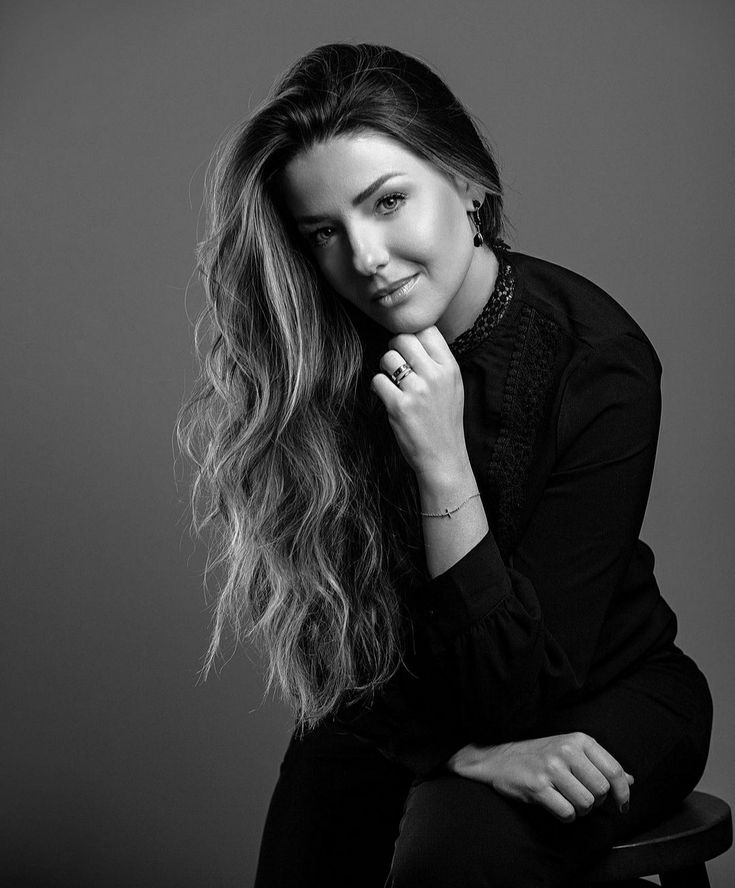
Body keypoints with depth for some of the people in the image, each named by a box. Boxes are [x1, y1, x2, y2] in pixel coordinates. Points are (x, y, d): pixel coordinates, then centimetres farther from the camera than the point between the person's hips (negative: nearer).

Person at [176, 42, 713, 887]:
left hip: (599, 699, -3)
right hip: (399, 715, 3)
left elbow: (518, 688, -21)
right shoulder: (322, 362, -12)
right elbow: (343, 651, -7)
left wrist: (443, 463, -29)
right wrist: (464, 751, -22)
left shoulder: (598, 362, -21)